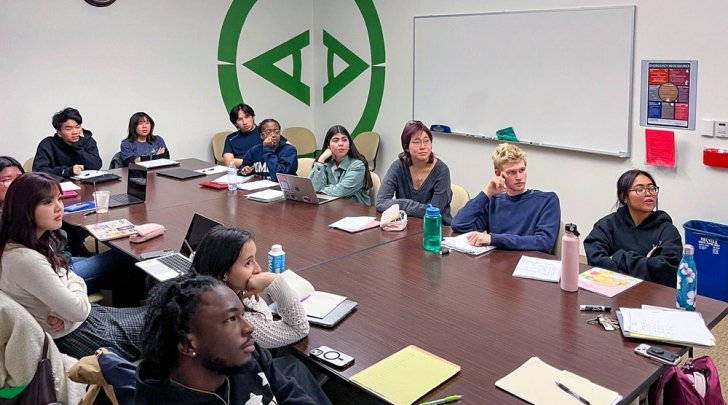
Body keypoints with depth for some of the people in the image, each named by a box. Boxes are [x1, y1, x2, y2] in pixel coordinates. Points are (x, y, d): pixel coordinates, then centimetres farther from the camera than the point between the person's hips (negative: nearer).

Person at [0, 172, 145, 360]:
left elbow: (73, 280, 7)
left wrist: (66, 309, -14)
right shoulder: (25, 259, -32)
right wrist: (76, 286, -5)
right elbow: (78, 310, -27)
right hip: (74, 337, -8)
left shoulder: (38, 240, -2)